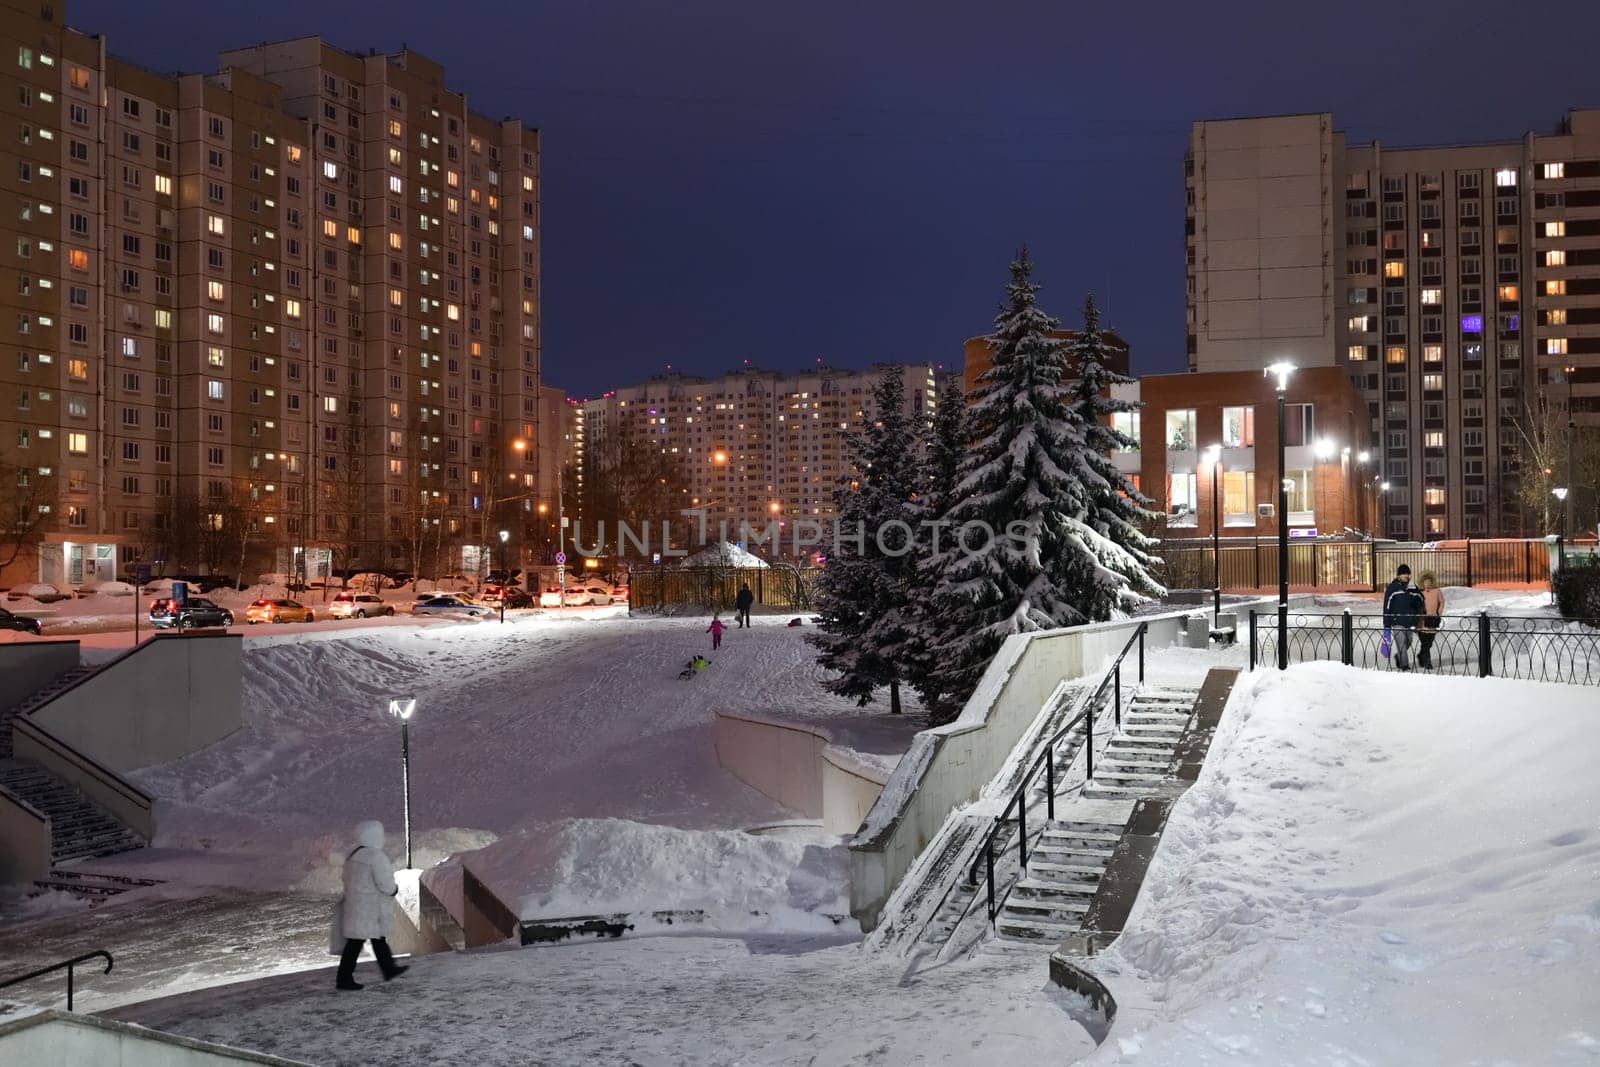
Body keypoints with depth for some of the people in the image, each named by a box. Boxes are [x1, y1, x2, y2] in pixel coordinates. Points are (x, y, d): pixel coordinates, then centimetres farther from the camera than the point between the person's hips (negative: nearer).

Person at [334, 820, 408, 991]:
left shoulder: (353, 854, 8)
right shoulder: (376, 856, -19)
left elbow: (348, 879, 13)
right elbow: (385, 883, -20)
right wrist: (394, 889, -1)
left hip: (355, 903, 9)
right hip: (369, 906, -9)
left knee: (379, 937, 18)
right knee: (356, 941, -4)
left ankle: (389, 970, 28)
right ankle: (344, 979, -1)